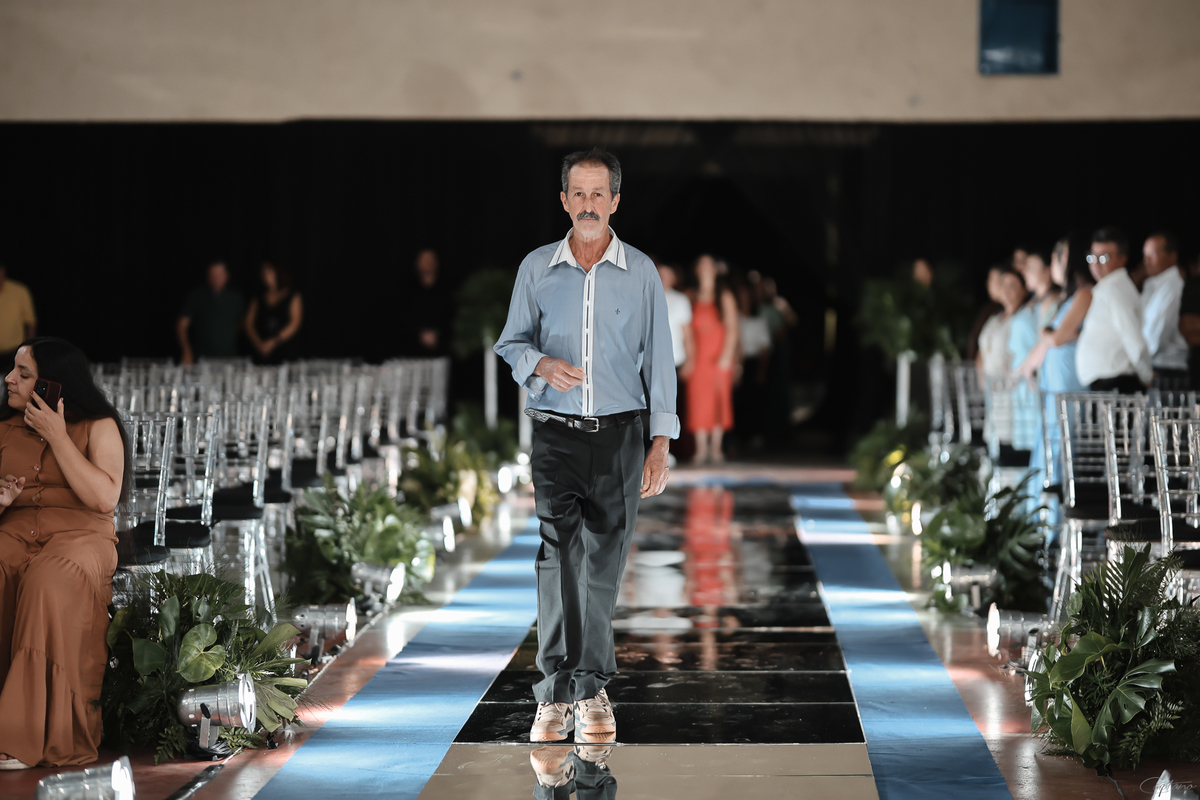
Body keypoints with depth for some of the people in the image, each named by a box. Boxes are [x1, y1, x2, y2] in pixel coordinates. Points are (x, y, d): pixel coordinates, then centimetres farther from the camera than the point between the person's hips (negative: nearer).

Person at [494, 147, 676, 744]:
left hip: (618, 432, 0)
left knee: (604, 562, 4)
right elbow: (511, 342, 13)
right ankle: (556, 694, -11)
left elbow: (658, 356, 5)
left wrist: (661, 443, -1)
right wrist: (541, 364, -10)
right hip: (557, 432, 0)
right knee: (559, 556, -11)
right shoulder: (537, 268, 5)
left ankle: (592, 689, 14)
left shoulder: (640, 272, 4)